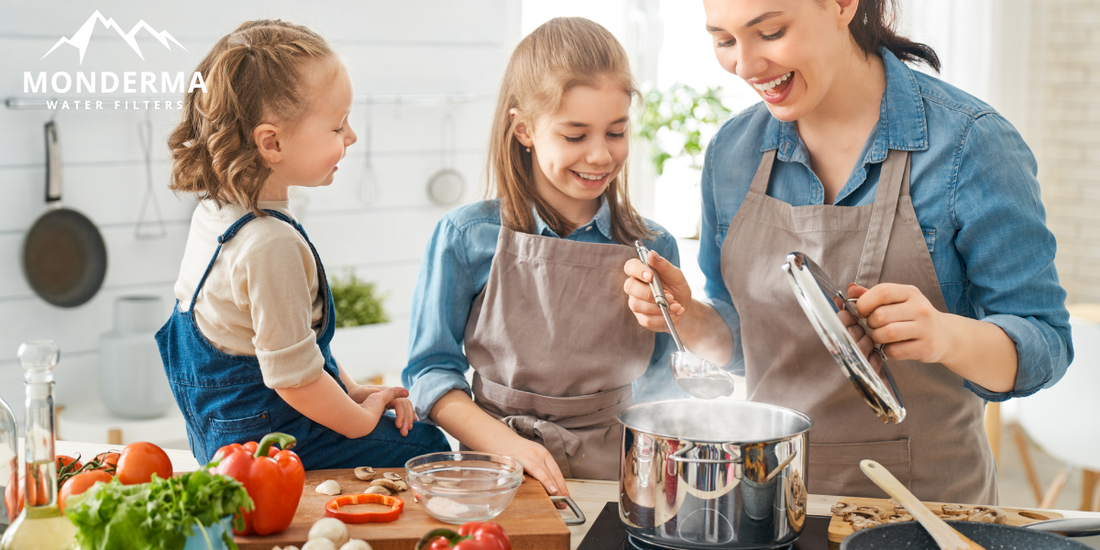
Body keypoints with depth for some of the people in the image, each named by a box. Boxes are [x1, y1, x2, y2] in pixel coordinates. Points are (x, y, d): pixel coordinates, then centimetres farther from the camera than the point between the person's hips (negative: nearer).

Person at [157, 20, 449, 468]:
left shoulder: (214, 210, 4)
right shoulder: (272, 245, -29)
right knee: (429, 449, -5)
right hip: (270, 440, -10)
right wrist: (361, 418, -9)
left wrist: (352, 391, 11)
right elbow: (293, 377, -25)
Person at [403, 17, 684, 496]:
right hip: (500, 474, -2)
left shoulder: (653, 249, 7)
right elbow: (431, 371, 2)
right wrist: (509, 446, -11)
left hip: (614, 475, 2)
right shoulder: (467, 237, 0)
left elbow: (656, 388, 12)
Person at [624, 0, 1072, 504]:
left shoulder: (972, 143, -15)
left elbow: (1045, 347, -14)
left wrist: (946, 335, -33)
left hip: (925, 496, -4)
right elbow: (740, 341, 9)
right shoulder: (732, 152, -1)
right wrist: (689, 319, -12)